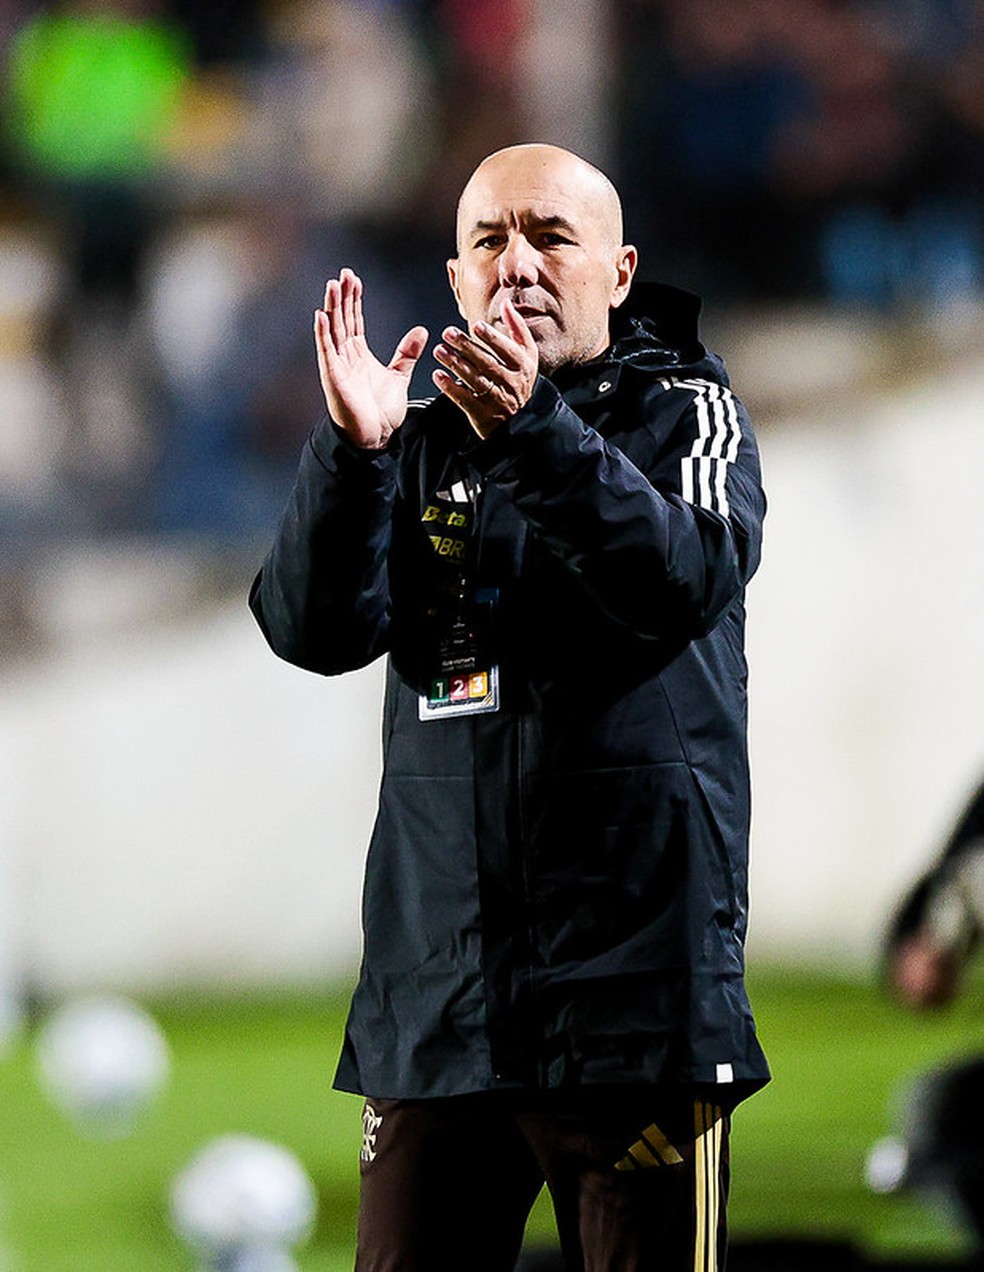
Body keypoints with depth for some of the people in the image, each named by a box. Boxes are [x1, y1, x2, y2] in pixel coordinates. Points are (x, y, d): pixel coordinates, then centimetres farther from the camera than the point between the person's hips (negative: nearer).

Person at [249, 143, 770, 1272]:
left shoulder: (683, 415, 5)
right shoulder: (422, 447, 14)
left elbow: (684, 582, -16)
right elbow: (314, 629, -1)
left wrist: (533, 431, -30)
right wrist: (353, 450, -18)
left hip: (634, 990, -3)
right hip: (434, 997, 3)